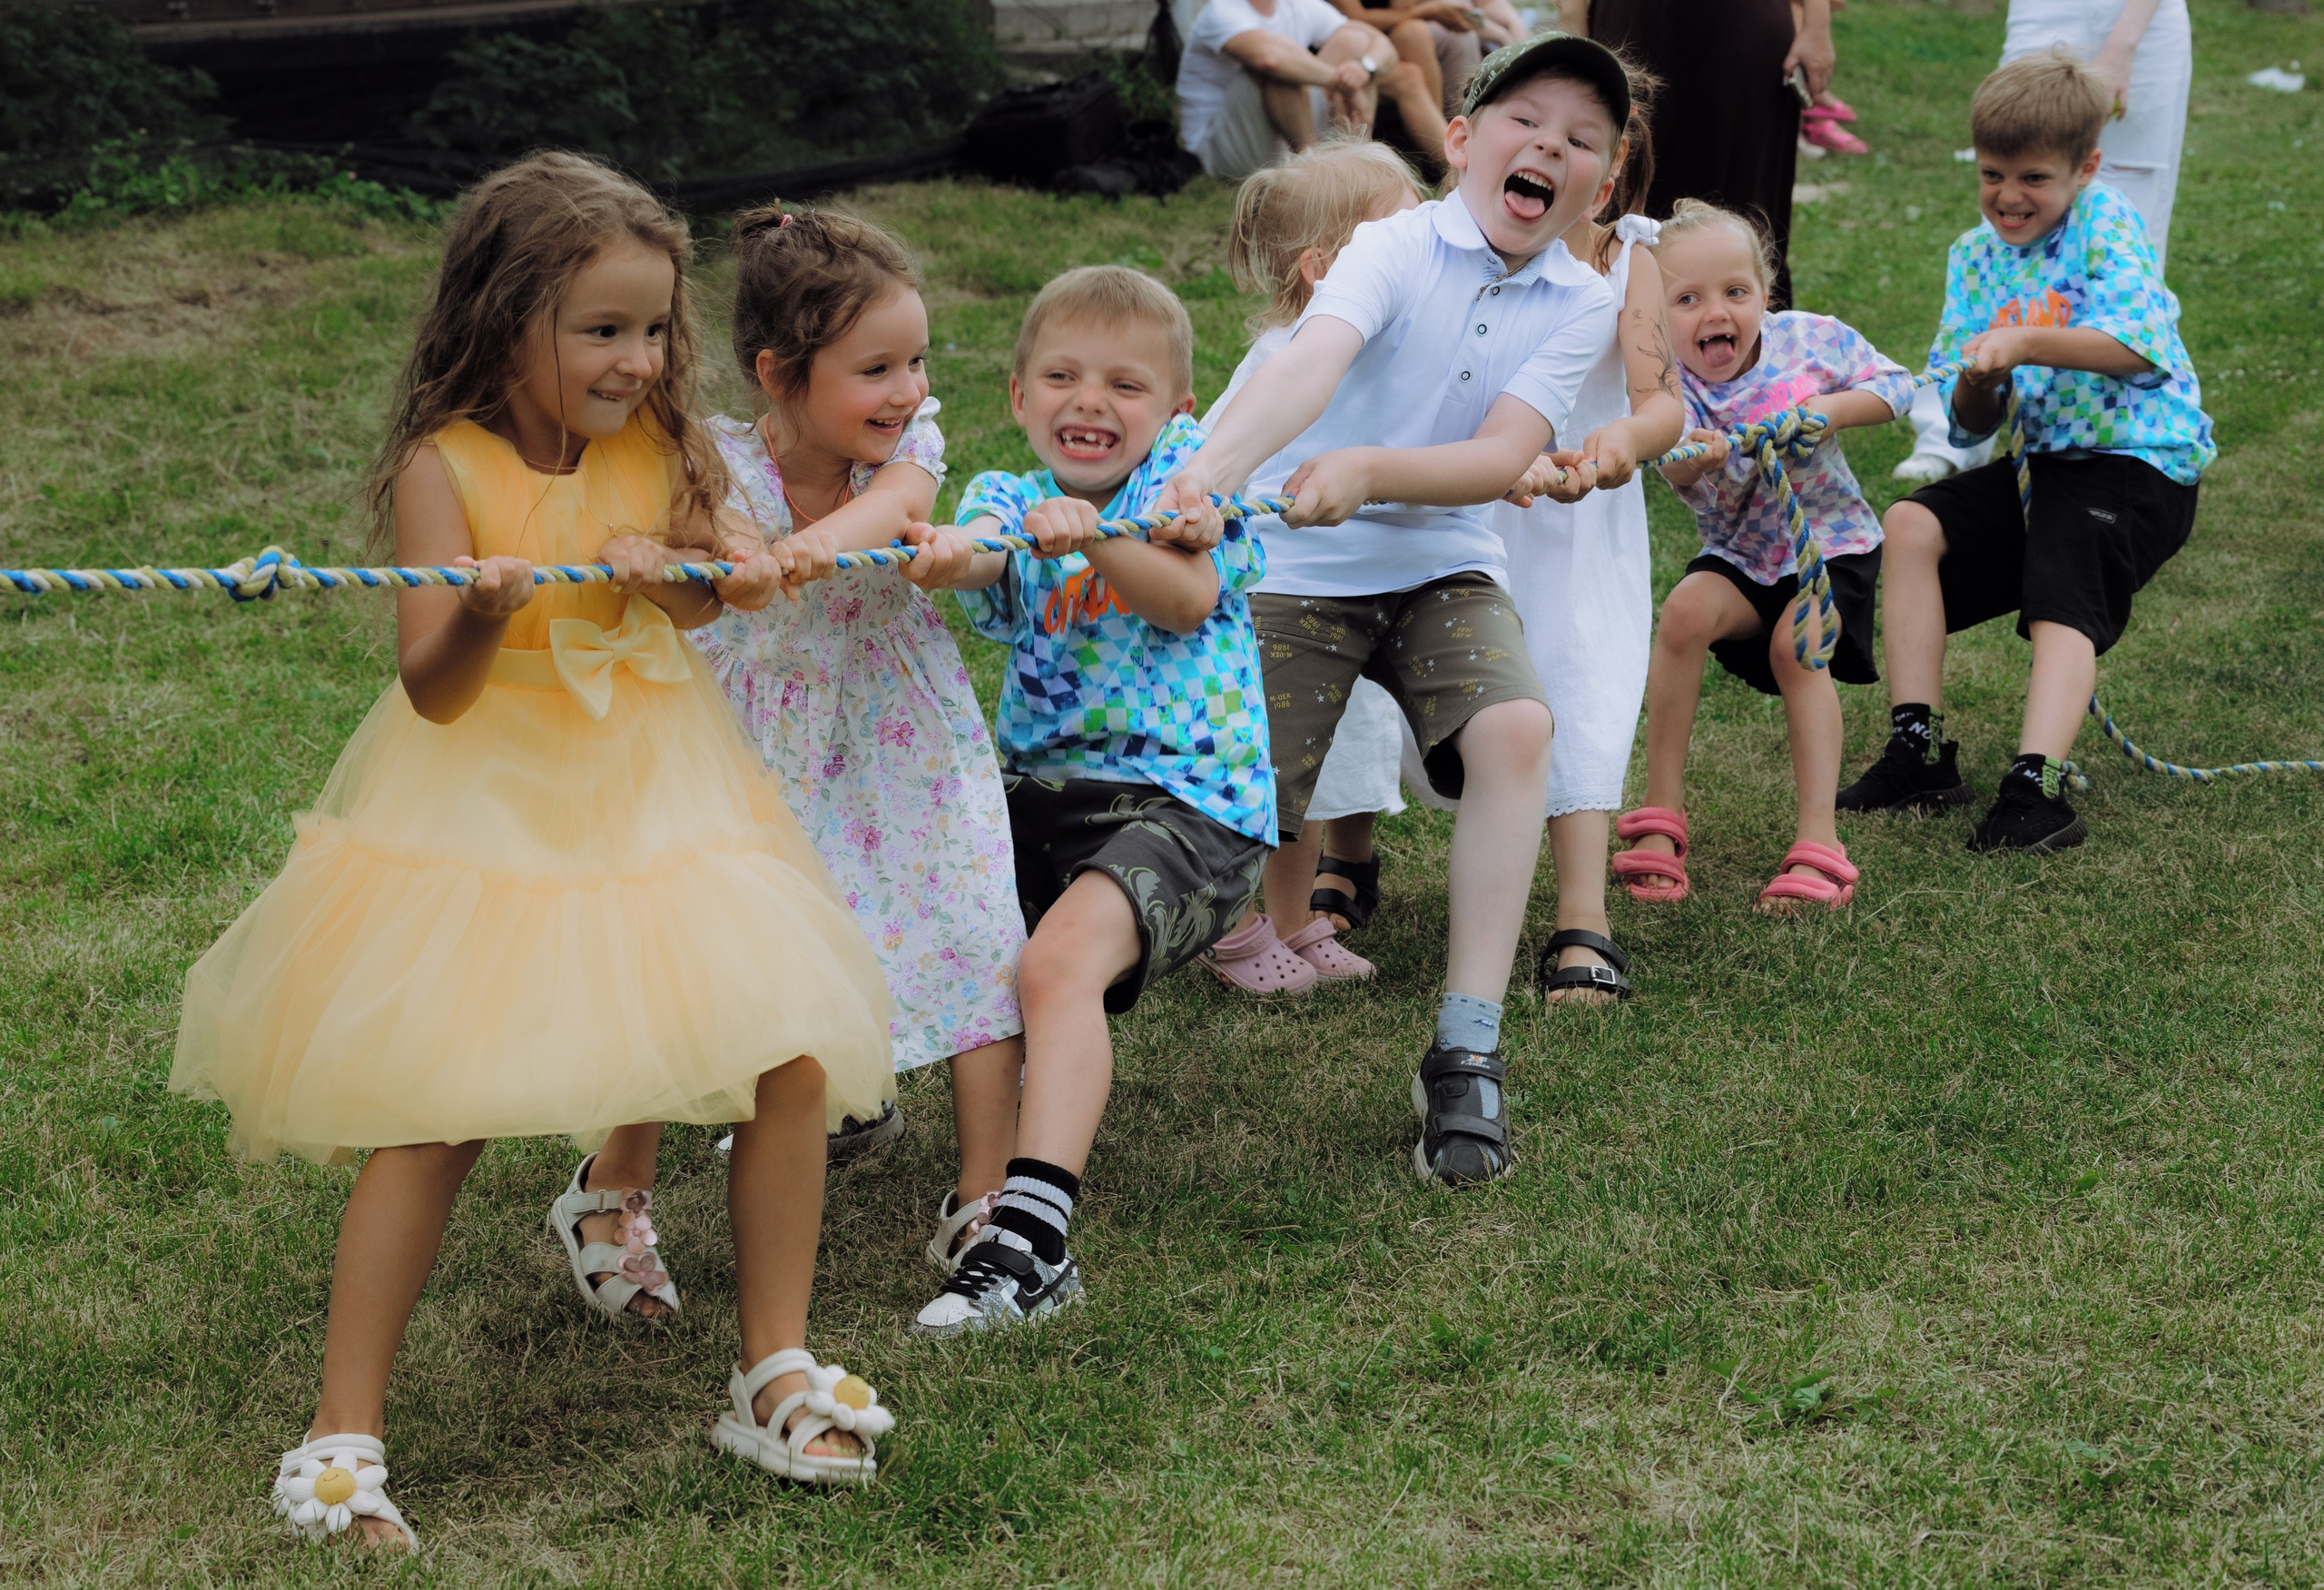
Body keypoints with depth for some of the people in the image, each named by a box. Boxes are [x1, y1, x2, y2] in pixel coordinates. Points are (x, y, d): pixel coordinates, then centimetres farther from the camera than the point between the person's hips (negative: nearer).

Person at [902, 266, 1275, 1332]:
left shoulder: (1191, 465, 2)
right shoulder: (1008, 495, 9)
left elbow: (1188, 600, -16)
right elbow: (980, 560, -17)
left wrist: (1092, 538, -34)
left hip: (1189, 803, -6)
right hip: (1040, 792, 6)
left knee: (1062, 956, -31)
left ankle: (1031, 1234, -41)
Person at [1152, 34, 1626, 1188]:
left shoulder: (1579, 306, -4)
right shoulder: (1396, 249, -14)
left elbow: (1502, 458, -17)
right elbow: (1310, 364, -33)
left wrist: (1366, 469, -36)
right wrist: (1208, 469, -51)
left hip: (1443, 567, 2)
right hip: (1292, 568, -2)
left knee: (1516, 729, -27)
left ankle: (1466, 1051, -22)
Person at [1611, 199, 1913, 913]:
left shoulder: (1810, 339, -13)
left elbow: (1895, 384, -5)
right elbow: (1680, 476, -31)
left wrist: (1832, 408, -23)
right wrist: (1694, 459, -55)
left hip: (1831, 540, -1)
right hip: (1742, 552, 1)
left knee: (1797, 646, -25)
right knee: (1685, 611, -26)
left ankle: (1818, 839, -22)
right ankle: (1660, 812, -16)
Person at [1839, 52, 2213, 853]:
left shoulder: (2106, 223, -10)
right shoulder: (1976, 255, 8)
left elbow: (2136, 342, -28)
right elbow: (1970, 426, 5)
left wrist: (2024, 344, -39)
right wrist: (1979, 380, -19)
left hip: (2138, 462, -7)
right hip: (2035, 461, 7)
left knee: (2060, 598, -26)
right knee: (1914, 524, -10)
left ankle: (2036, 788, -39)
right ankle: (1918, 751, -9)